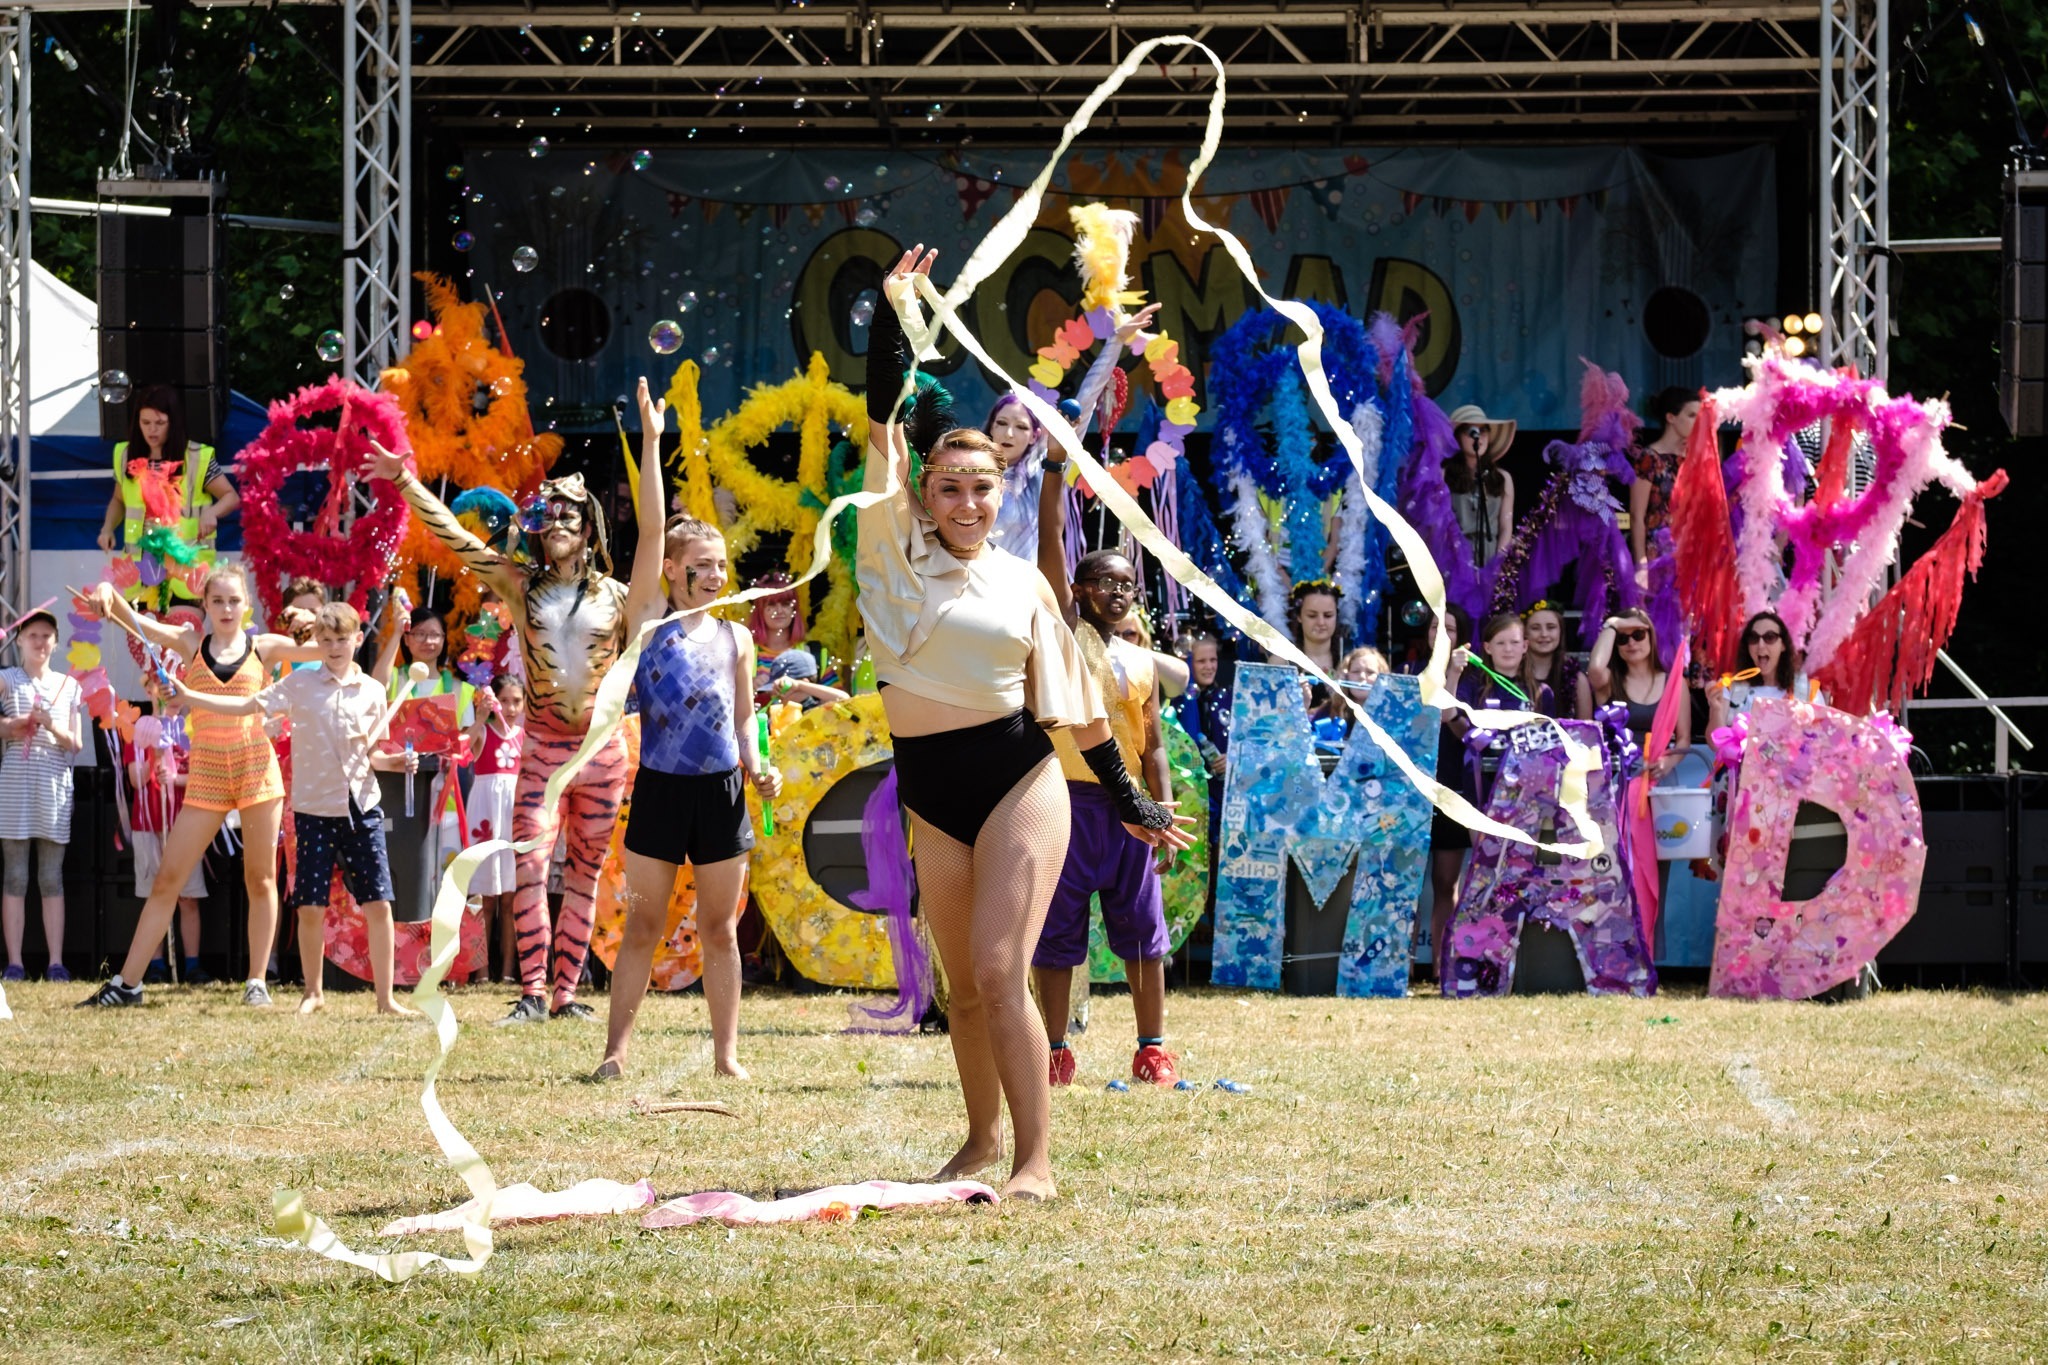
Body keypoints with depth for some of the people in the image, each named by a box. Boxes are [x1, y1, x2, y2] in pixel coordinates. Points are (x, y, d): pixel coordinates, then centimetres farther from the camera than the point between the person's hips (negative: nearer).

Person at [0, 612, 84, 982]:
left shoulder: (69, 686, 13)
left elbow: (76, 743, 7)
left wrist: (52, 726, -9)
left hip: (55, 782, 2)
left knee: (52, 877, 1)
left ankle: (56, 962, 0)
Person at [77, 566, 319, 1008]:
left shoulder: (264, 648, 7)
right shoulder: (190, 645, 8)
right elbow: (135, 622, -3)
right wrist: (109, 594, -22)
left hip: (257, 767, -1)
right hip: (206, 773, 1)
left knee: (260, 878, 2)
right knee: (168, 876, -2)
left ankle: (257, 983, 9)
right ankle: (127, 983, 0)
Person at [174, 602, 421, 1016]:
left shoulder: (371, 691, 6)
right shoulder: (300, 684, -1)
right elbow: (249, 705, -7)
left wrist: (392, 762, -6)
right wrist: (188, 697, -15)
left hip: (361, 809, 1)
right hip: (315, 810, -1)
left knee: (378, 904, -1)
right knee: (311, 906, 0)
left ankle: (385, 997, 6)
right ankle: (312, 993, 18)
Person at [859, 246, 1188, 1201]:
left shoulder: (1024, 583, 7)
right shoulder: (898, 554, 5)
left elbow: (1072, 699, 12)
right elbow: (883, 425, -1)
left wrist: (1126, 798, 14)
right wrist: (890, 313, -7)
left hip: (1016, 779, -2)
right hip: (929, 789, 2)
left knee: (998, 973, -14)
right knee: (960, 985, 11)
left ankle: (1037, 1159, -12)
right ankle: (984, 1139, 29)